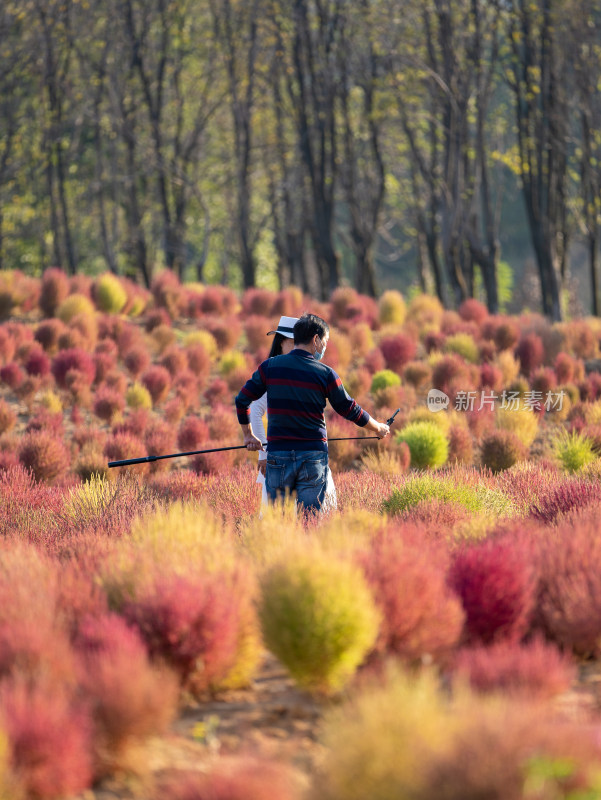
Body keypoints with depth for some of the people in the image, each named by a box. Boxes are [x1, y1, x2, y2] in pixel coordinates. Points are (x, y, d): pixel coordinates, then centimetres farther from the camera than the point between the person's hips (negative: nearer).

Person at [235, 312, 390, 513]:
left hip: (278, 454, 2)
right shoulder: (325, 374, -4)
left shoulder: (269, 367, 1)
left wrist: (248, 435, 20)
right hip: (313, 456, -2)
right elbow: (349, 410, 5)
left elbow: (242, 400, 6)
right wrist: (378, 428, 22)